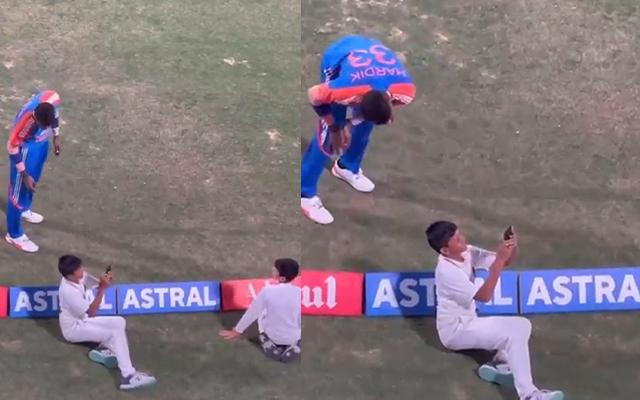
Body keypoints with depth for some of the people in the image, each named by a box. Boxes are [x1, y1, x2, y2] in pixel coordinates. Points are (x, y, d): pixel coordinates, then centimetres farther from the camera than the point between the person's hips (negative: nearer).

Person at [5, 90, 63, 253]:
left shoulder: (53, 99, -31)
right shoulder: (25, 121, -42)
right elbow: (13, 147, -24)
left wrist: (56, 136, 9)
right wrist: (24, 175, -19)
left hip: (42, 141, 6)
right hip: (26, 146, -6)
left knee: (34, 179, 27)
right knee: (19, 190, 4)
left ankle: (24, 210, 54)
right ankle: (14, 235, 18)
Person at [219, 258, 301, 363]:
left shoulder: (268, 291, -22)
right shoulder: (299, 292, -20)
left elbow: (252, 312, -9)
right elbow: (301, 318, -8)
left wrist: (237, 331, 6)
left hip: (272, 336, 0)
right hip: (294, 338, 0)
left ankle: (270, 345, 18)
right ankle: (294, 347, 15)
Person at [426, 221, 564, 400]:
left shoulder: (466, 252, -3)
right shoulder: (447, 271, -27)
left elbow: (505, 262, 0)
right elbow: (484, 296, -30)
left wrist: (512, 248, -23)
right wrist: (499, 261, -32)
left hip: (469, 322, 9)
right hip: (455, 331, -9)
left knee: (522, 325, 0)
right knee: (512, 334, -23)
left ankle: (499, 365, -6)